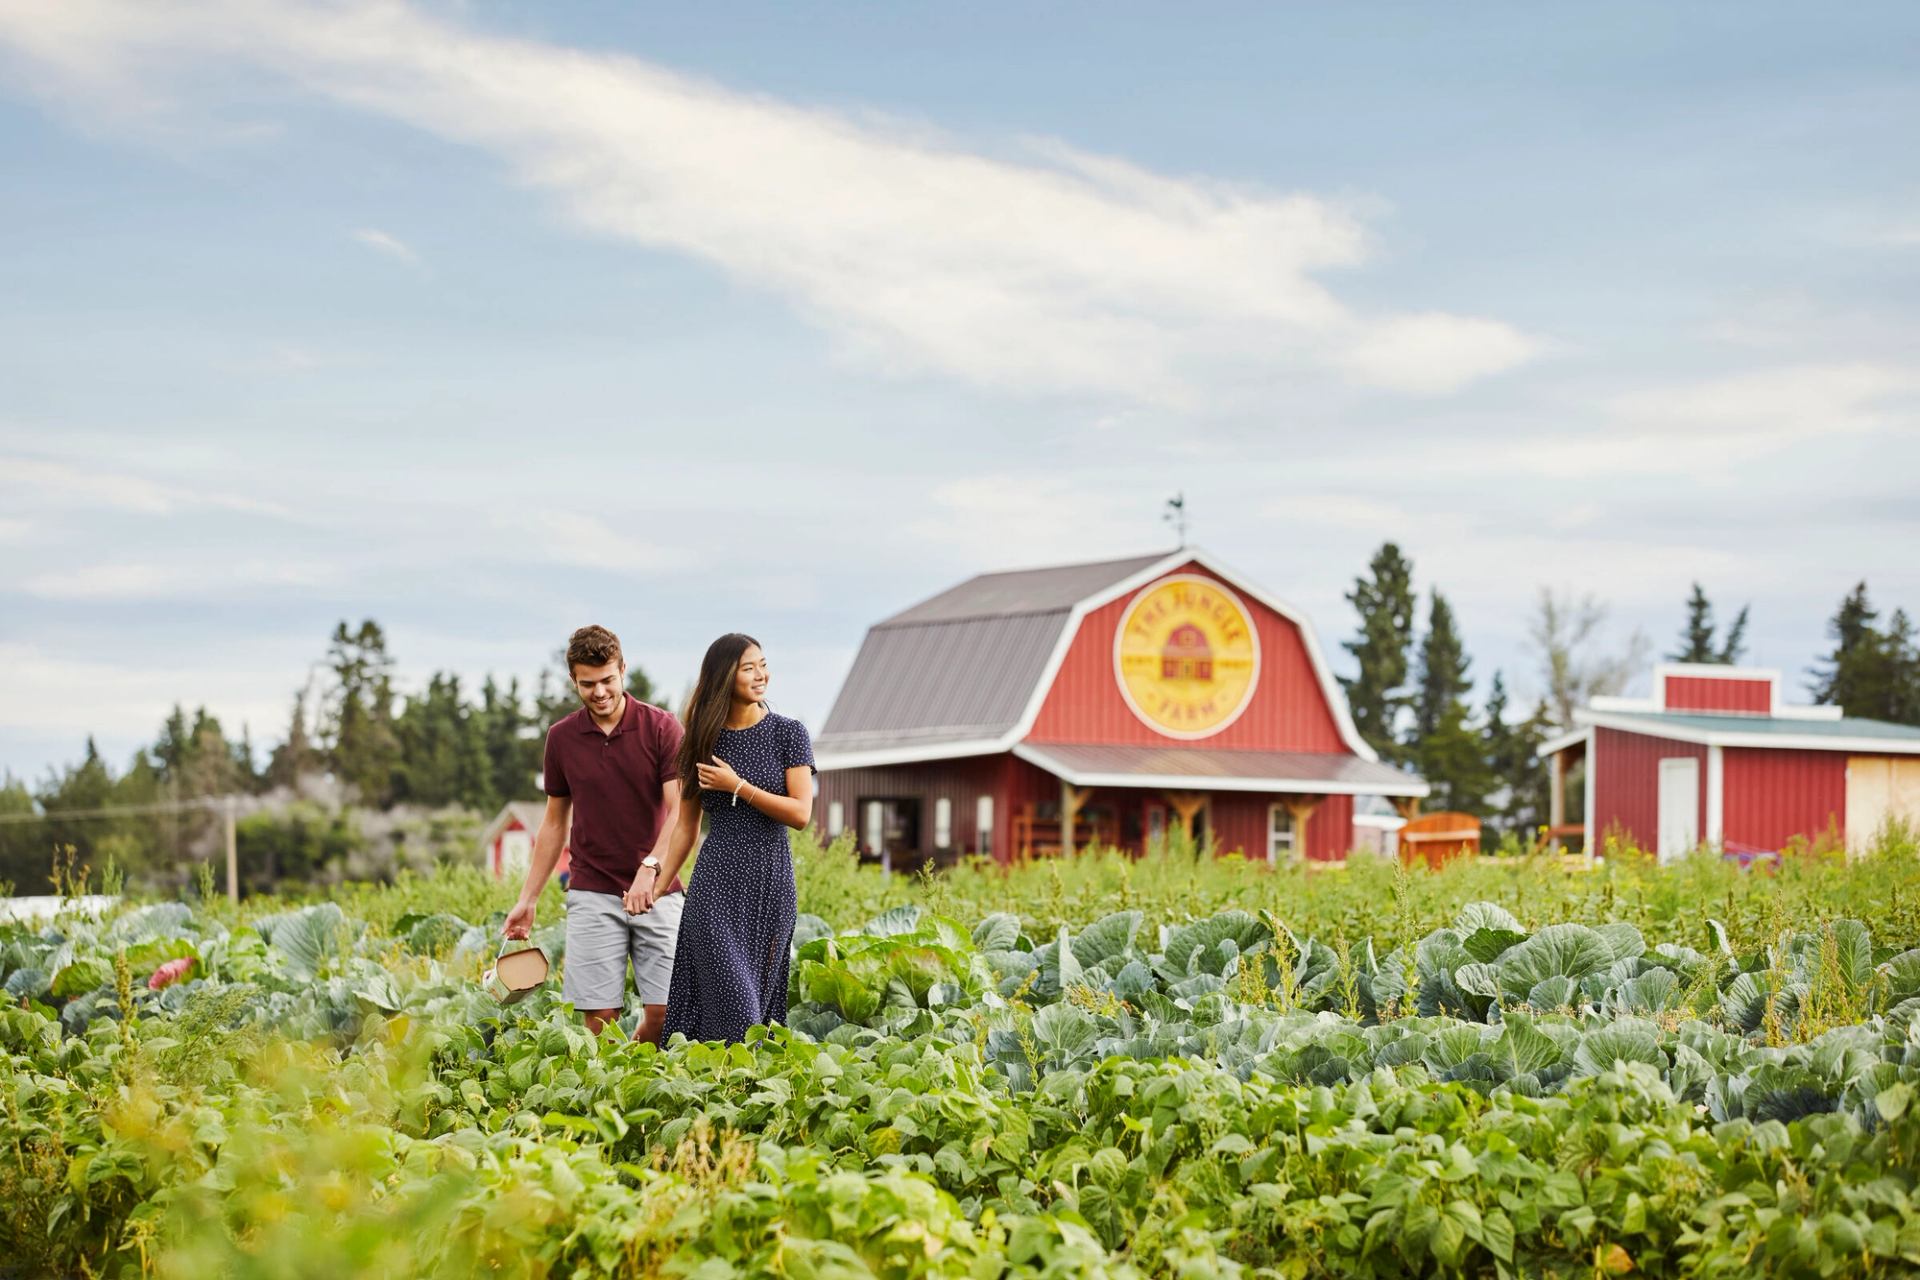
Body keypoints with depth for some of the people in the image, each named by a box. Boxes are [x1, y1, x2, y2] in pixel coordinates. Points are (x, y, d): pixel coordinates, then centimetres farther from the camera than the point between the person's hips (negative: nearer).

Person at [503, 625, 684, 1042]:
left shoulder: (661, 727, -4)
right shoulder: (562, 737, 5)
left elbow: (678, 809, -11)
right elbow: (555, 821, 15)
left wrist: (652, 867, -28)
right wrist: (527, 899, 12)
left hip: (657, 892, -1)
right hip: (593, 894, 2)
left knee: (664, 1011, -5)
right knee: (600, 1015, -5)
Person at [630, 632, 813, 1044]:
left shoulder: (789, 733, 1)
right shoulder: (703, 741, 7)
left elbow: (801, 814, -7)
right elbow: (686, 825, 11)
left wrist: (738, 786, -11)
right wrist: (657, 882, 3)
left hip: (770, 883, 0)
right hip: (716, 884, 0)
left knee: (761, 993, 3)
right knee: (733, 998, -8)